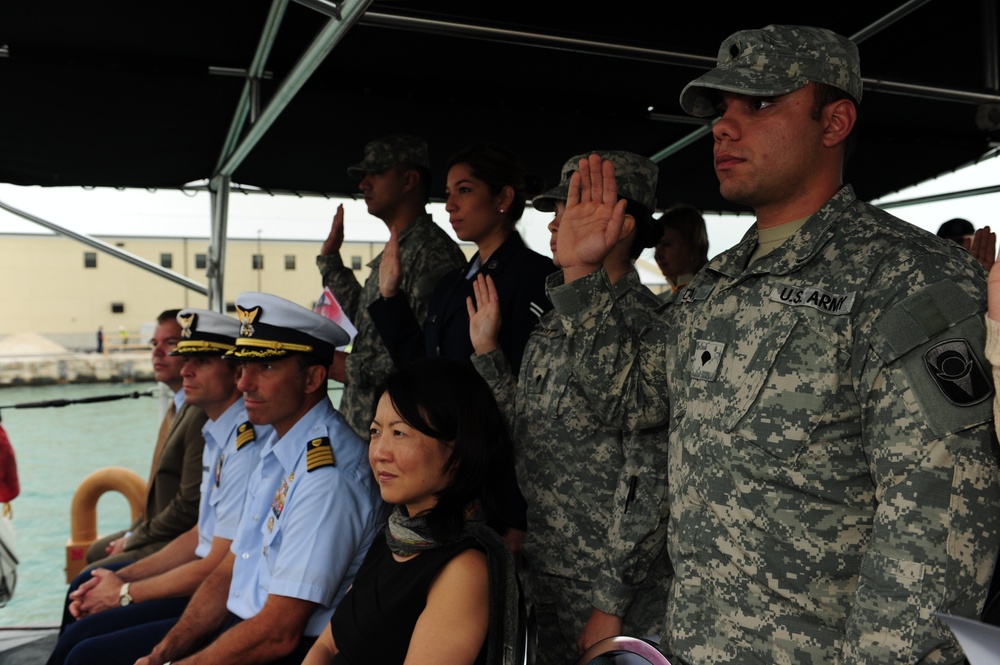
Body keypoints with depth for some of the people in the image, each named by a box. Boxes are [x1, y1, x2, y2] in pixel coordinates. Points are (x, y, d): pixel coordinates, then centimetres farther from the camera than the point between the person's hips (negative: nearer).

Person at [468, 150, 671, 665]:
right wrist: (487, 350, 8)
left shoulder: (643, 326, -17)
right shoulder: (553, 322, 9)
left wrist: (612, 605, -18)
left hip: (607, 590, -8)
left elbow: (650, 480, -19)